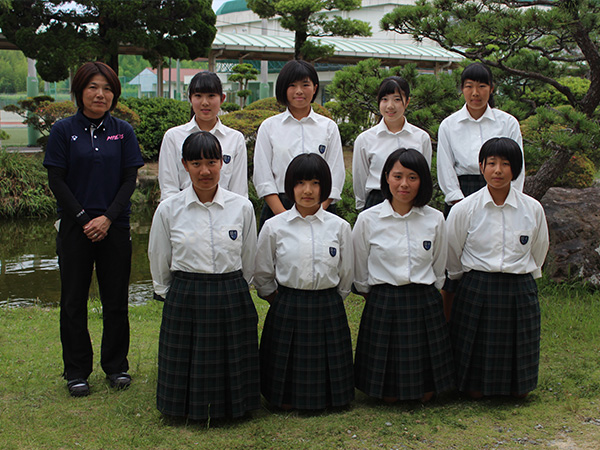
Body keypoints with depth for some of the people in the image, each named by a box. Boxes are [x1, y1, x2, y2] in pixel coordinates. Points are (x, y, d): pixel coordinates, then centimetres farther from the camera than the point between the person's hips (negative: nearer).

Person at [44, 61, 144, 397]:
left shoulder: (123, 131, 5)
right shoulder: (64, 130, 2)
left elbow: (130, 180, 1)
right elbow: (57, 181, -1)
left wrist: (107, 218, -11)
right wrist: (83, 219, -10)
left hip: (115, 227, 1)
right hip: (75, 227, -1)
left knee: (116, 299, 6)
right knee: (74, 300, 4)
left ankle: (117, 365, 20)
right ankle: (77, 371, 15)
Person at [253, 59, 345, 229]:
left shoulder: (329, 127, 9)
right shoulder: (269, 127, 7)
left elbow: (336, 176, 3)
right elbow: (262, 178, 0)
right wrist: (283, 215, -12)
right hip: (277, 207, 0)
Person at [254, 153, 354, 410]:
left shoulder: (339, 227, 1)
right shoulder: (274, 227, -1)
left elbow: (346, 276, 11)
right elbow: (262, 276, 8)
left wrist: (328, 304, 11)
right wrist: (284, 303, 5)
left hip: (328, 310, 1)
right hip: (287, 311, -1)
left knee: (329, 394, 7)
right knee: (286, 402, 4)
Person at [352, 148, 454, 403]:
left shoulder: (435, 220, 2)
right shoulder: (368, 219, -3)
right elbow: (359, 273, 7)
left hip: (425, 305, 2)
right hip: (383, 305, -1)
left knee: (426, 394, 4)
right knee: (388, 396, 0)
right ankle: (390, 397, 33)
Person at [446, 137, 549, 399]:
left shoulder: (533, 209, -1)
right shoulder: (464, 210, -5)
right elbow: (452, 259, 9)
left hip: (520, 293, 2)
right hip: (476, 294, -1)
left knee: (519, 391, 7)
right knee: (475, 390, 2)